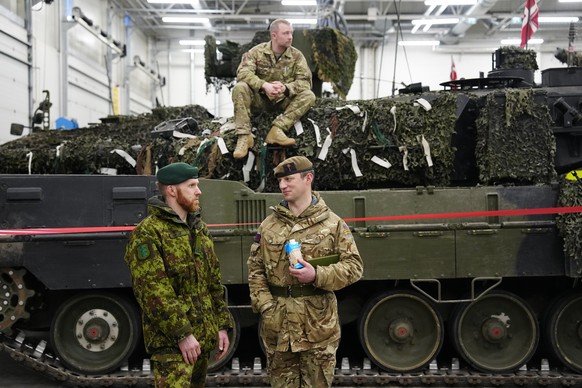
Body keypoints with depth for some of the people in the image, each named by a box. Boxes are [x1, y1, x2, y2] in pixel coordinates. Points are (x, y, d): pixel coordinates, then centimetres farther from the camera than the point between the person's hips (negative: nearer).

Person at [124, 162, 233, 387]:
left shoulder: (200, 229, 14)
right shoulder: (147, 233, -11)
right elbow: (152, 291, -18)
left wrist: (222, 325, 12)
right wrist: (182, 334, -20)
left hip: (202, 337, 8)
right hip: (171, 342, -8)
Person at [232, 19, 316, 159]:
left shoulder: (297, 56, -2)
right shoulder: (257, 51, -6)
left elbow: (305, 81, -11)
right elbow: (243, 73, -20)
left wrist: (285, 87, -32)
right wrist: (264, 85, -37)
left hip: (284, 101, 1)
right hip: (260, 99, -1)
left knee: (308, 96, -24)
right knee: (239, 88, -29)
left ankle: (277, 130, -34)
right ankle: (244, 136, -31)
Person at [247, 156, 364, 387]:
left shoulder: (332, 224, 0)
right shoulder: (268, 225, 8)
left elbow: (354, 267, -3)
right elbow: (255, 269, 9)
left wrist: (317, 276, -17)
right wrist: (265, 305, -4)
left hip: (317, 323, -3)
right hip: (277, 324, 3)